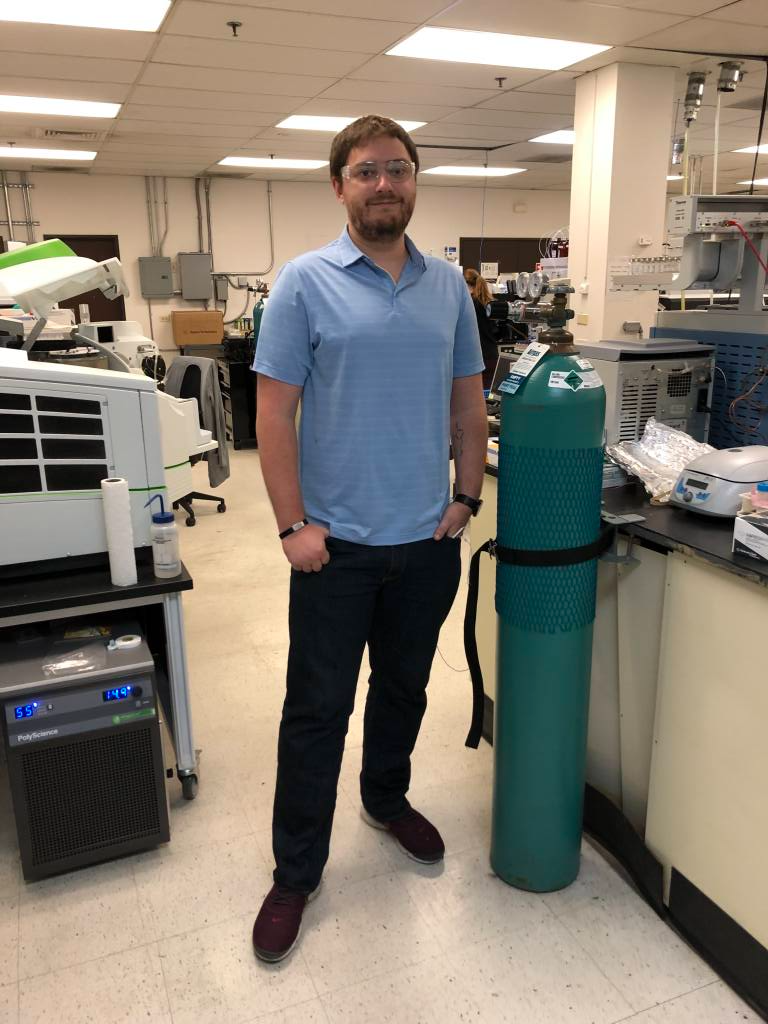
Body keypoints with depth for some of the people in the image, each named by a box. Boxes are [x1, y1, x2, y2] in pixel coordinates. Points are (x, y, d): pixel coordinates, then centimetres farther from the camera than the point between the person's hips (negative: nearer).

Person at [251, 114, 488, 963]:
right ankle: (295, 871, 24)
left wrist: (467, 494, 3)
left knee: (405, 688, 20)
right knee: (317, 710, 7)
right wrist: (292, 523, -13)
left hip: (428, 540, 4)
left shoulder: (448, 284, 7)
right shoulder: (304, 281, -6)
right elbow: (274, 411, -9)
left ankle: (387, 800, 46)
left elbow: (468, 398, 11)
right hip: (337, 543, -4)